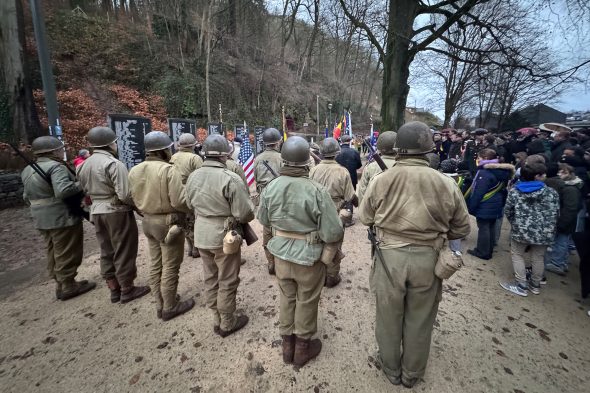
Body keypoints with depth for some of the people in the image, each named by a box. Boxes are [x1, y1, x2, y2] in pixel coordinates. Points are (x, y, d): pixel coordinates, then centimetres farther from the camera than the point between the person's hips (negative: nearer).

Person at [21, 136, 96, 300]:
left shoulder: (27, 170, 13)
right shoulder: (56, 167, -17)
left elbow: (27, 197, 18)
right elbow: (62, 190, -30)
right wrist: (81, 185, -16)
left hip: (42, 220, 9)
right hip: (62, 218, -9)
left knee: (54, 253, 17)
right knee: (67, 254, 1)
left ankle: (60, 284, 26)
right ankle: (68, 286, 10)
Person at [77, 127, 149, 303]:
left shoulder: (83, 166, 8)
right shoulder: (114, 164, -18)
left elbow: (84, 190, 13)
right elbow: (125, 194, -23)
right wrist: (137, 204, -7)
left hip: (96, 212, 8)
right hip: (117, 212, -8)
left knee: (107, 252, 15)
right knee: (124, 252, 4)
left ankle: (114, 289, 27)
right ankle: (127, 289, 16)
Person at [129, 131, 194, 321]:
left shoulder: (135, 170, 3)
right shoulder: (168, 170, -21)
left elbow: (136, 199, 8)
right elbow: (179, 201, -24)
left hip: (148, 221, 8)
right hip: (168, 222, -8)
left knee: (155, 265, 18)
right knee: (170, 267, 6)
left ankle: (160, 304, 33)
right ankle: (170, 307, 21)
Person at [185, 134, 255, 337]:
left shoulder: (193, 176, -2)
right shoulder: (230, 178, -24)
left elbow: (190, 205, 10)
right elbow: (245, 213, -22)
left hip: (201, 235, 7)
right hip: (224, 236, -6)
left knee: (210, 279, 21)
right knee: (227, 282, 12)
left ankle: (217, 319, 39)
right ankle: (227, 324, 30)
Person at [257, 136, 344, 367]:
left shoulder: (271, 188, -11)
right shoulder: (316, 191, -25)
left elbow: (263, 220, 5)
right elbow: (333, 232, -21)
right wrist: (329, 242, 1)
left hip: (281, 253, 4)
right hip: (309, 256, -4)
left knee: (287, 298, 23)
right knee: (306, 301, 18)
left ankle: (288, 345, 42)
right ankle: (302, 348, 39)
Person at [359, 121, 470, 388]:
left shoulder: (380, 180, -14)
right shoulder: (446, 183, -11)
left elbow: (366, 218, 0)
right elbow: (461, 229, 1)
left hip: (389, 256, -1)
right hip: (427, 259, 1)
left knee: (389, 317, 21)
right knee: (419, 320, 22)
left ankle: (391, 370, 43)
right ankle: (411, 374, 44)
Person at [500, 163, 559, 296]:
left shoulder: (514, 191, -7)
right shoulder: (551, 192, -5)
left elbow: (508, 212, 0)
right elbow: (555, 214, 1)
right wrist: (548, 227, 18)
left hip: (521, 231, -2)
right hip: (544, 233, 2)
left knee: (517, 256, 13)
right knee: (538, 258, 18)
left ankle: (521, 286, 15)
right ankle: (535, 285, 33)